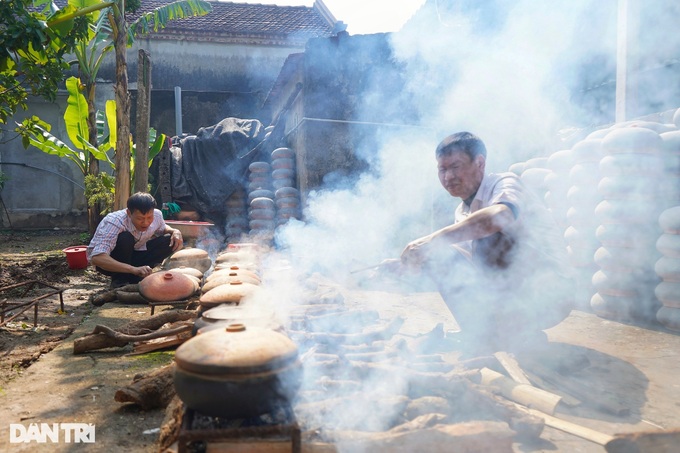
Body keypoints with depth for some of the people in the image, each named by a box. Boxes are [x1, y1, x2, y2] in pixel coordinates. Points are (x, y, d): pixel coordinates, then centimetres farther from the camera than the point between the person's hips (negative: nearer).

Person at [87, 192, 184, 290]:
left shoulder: (157, 215, -18)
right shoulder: (113, 222, -35)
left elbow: (162, 229, 8)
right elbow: (97, 258, -44)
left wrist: (175, 231, -16)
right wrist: (133, 269, -54)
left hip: (133, 256, 6)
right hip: (106, 259, -5)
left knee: (170, 241, -14)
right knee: (125, 238, -35)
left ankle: (133, 277, -6)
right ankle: (119, 279, -14)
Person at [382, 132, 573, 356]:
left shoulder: (505, 182, -11)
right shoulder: (462, 213, 11)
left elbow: (499, 216, -34)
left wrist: (433, 239, -36)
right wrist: (403, 265, -1)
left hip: (549, 292, -7)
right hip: (508, 297, 7)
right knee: (438, 255, -4)